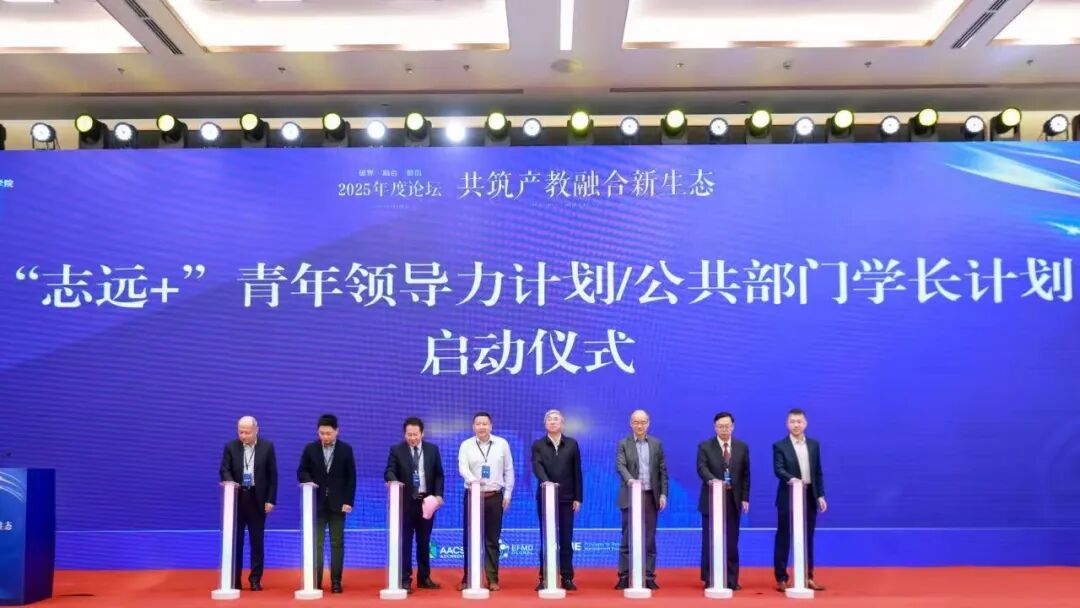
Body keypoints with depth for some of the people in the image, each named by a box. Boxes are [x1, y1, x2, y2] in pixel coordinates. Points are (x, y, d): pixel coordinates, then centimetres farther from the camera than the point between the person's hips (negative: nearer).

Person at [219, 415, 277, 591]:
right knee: (235, 540, 3)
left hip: (258, 499, -1)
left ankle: (255, 580, 9)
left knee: (257, 540, 3)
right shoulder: (230, 447, 3)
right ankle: (234, 579, 9)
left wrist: (270, 500, -4)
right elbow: (224, 470, -3)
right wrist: (230, 482, -26)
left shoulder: (267, 446, 0)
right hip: (237, 497, 1)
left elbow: (272, 475, 1)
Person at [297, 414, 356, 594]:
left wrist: (348, 501, -5)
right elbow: (301, 471, 6)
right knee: (316, 544, 0)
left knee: (337, 543, 1)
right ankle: (315, 581, 4)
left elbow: (351, 477, 1)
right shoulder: (310, 448, 2)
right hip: (317, 503, 1)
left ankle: (336, 582, 6)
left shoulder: (346, 449, 0)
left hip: (337, 503, 0)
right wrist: (308, 482, -17)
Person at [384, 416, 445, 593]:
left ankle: (424, 578, 20)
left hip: (427, 500, 3)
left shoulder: (433, 449, 7)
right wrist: (393, 480, -33)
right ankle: (405, 580, 1)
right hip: (405, 501, -3)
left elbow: (438, 474, 8)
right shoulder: (396, 450, -1)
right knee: (405, 542, -3)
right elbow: (389, 472, -10)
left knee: (424, 542, 11)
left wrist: (438, 494, -4)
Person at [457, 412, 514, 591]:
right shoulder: (466, 445, 1)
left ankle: (492, 579, 10)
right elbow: (462, 468, -12)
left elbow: (508, 470, 7)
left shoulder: (502, 444, 4)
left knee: (492, 539, 4)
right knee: (470, 538, 3)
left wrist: (508, 494, 3)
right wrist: (473, 480, -32)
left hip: (495, 496, 0)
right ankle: (467, 578, 12)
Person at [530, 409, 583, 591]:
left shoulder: (572, 444, 7)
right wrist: (545, 481, -33)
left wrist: (578, 498, 0)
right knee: (546, 539, 3)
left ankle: (567, 578, 8)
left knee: (566, 540, 3)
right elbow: (537, 467, -13)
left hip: (566, 498, 1)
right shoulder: (538, 445, 3)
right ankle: (544, 578, 7)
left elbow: (577, 472, 5)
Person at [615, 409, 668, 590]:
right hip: (631, 496, -2)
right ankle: (624, 577, 3)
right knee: (628, 538, 0)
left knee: (649, 538, 4)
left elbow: (662, 470, 8)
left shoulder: (656, 444, 10)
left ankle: (649, 577, 8)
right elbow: (620, 466, -12)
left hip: (651, 496, 2)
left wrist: (663, 494, 0)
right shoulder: (623, 444, 2)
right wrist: (629, 479, -32)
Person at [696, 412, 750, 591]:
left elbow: (745, 474, 7)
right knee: (710, 541, 2)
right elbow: (701, 468, -15)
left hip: (733, 499, 2)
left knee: (731, 542, 5)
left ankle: (731, 580, 12)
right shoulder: (705, 446, -1)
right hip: (712, 498, -2)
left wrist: (745, 498, 1)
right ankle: (710, 580, 9)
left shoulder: (742, 447, 7)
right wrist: (712, 480, -36)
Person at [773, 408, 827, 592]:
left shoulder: (814, 445, 10)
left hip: (809, 496, 4)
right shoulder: (779, 446, -4)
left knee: (807, 538, 10)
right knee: (784, 538, 1)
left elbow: (818, 472, 11)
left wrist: (820, 495, 4)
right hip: (788, 497, -4)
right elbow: (778, 469, -17)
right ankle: (781, 578, 6)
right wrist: (791, 479, -37)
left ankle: (808, 577, 18)